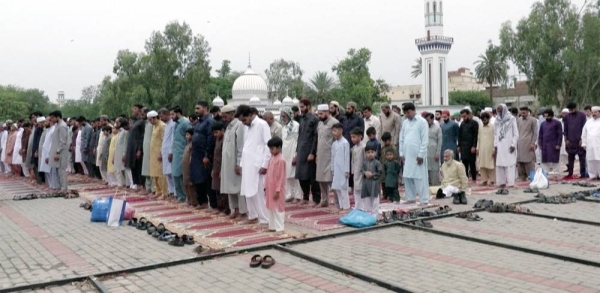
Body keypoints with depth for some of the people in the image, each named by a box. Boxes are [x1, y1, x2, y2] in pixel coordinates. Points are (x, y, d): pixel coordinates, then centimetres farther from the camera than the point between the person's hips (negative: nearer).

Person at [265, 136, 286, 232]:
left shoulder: (281, 160, -15)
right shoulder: (271, 159, 10)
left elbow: (281, 177, -16)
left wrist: (277, 190, -18)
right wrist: (266, 187, 13)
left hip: (277, 189, -9)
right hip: (270, 188, 9)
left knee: (278, 208, -1)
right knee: (271, 207, 13)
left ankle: (279, 228, 6)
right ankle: (272, 226, 21)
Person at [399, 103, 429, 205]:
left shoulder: (422, 122, -5)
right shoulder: (405, 122, 12)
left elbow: (424, 140, -9)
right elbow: (401, 138, 14)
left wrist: (421, 154, -13)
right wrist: (401, 153, 8)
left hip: (418, 155, -6)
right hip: (407, 155, 6)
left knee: (420, 178, -3)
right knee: (407, 177, 8)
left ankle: (424, 200, 2)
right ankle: (410, 198, 19)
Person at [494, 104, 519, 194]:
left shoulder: (512, 119, -2)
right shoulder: (497, 120, 11)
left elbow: (516, 134, -2)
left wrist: (513, 144, -10)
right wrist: (495, 145, 6)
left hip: (509, 146, -5)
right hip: (500, 146, 5)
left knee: (509, 164, -6)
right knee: (499, 165, 3)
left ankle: (510, 183, -7)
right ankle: (502, 184, 7)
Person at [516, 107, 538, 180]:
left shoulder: (533, 120, 1)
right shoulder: (518, 120, 13)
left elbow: (535, 133, -2)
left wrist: (533, 143, -10)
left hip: (528, 144, -4)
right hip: (520, 144, 4)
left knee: (529, 161, -4)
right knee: (520, 161, 2)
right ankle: (522, 177, 9)